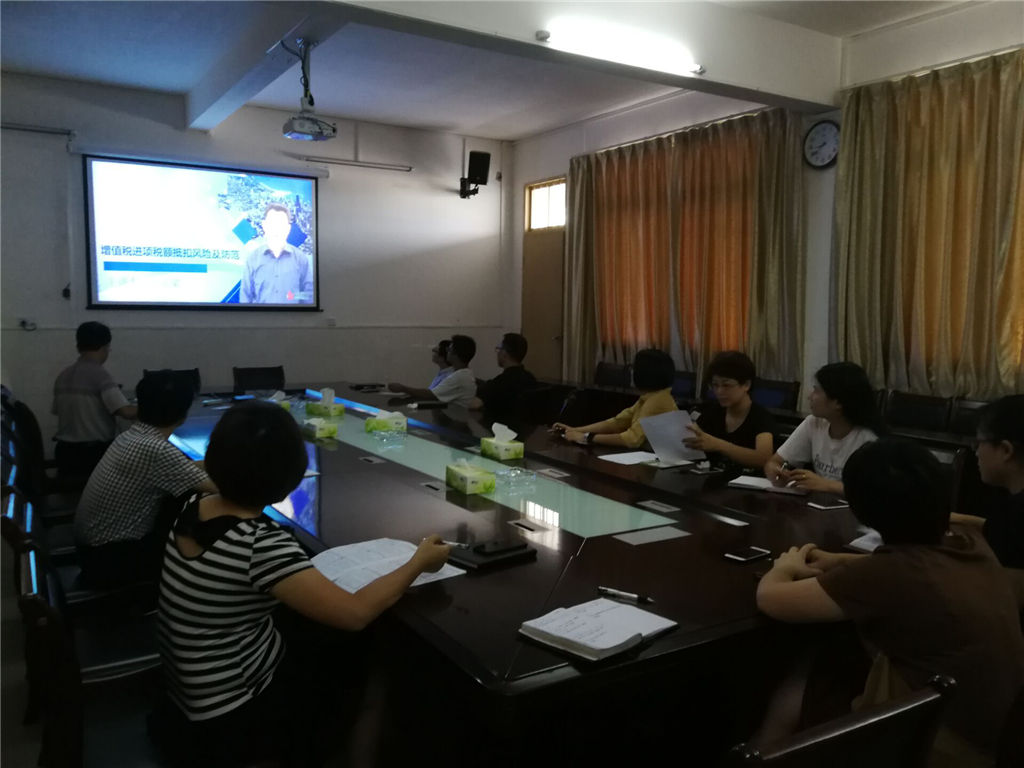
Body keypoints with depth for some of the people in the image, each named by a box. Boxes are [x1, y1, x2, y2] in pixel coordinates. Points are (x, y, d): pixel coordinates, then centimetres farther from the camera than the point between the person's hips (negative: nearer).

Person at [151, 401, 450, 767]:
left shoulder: (194, 507, -8)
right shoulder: (260, 544, -32)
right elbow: (356, 613, -28)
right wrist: (418, 562, -16)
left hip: (197, 686, 8)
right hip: (232, 717, -8)